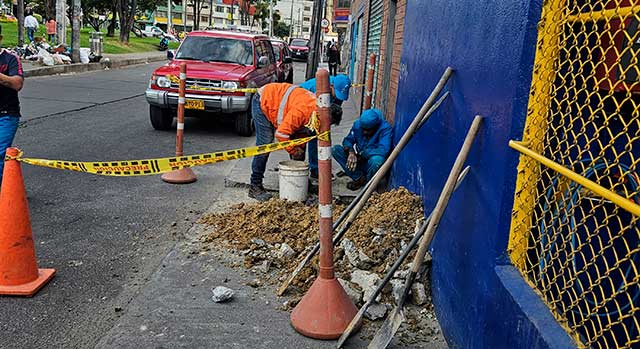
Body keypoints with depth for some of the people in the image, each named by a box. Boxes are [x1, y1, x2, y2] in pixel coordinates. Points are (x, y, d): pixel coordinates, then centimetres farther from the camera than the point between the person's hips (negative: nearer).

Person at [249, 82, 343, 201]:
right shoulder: (302, 111, -38)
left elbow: (303, 130, 5)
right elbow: (281, 133, -35)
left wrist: (299, 148, -8)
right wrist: (294, 151, -21)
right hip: (262, 102, -9)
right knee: (265, 144, -17)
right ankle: (255, 187, -13)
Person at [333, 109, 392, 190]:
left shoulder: (385, 129, -21)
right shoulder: (358, 124, -7)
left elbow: (383, 151, -33)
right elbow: (348, 140, -1)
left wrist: (361, 154, -27)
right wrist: (351, 152, -25)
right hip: (359, 161, 5)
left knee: (376, 159, -41)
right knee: (335, 150, -13)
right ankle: (359, 178, -12)